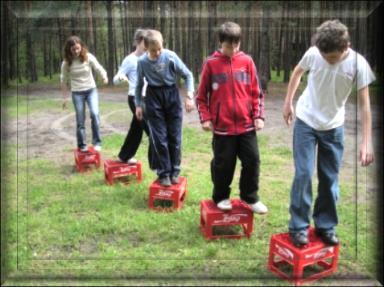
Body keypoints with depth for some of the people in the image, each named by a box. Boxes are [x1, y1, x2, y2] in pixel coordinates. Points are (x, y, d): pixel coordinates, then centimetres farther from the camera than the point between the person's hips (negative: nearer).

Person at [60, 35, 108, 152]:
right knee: (80, 120, 3)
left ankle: (97, 142, -7)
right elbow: (64, 80, 2)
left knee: (94, 114, -19)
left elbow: (99, 69, -11)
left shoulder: (88, 57, -9)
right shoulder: (66, 62, -7)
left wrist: (104, 77, -35)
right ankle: (82, 146, 19)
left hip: (91, 90, 0)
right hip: (77, 93, 0)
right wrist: (65, 97, 4)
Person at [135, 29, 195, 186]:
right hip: (153, 98, 0)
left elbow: (188, 75, -4)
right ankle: (164, 173, 10)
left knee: (174, 137, 4)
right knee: (159, 138, 0)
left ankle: (174, 171, 17)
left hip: (172, 95, 0)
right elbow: (139, 84, 8)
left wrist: (189, 96, -13)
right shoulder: (142, 61, -7)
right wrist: (138, 104, 6)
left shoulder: (170, 56, -13)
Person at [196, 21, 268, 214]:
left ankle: (250, 197, 25)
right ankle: (221, 197, 27)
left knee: (252, 161, 7)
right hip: (222, 126, -2)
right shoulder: (211, 64, -3)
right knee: (223, 164, 8)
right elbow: (201, 95, 2)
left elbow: (256, 92, 6)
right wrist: (205, 118, -5)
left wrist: (259, 115, 0)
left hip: (247, 125, 2)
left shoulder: (247, 61, 2)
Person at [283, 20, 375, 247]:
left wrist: (367, 142, -20)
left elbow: (365, 103, -16)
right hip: (305, 122, 0)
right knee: (303, 174, -4)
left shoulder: (358, 64, -19)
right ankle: (298, 226, 10)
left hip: (334, 127, 1)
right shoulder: (313, 53, -17)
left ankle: (326, 226, 25)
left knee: (330, 179, 9)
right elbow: (298, 73, 5)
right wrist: (288, 103, 9)